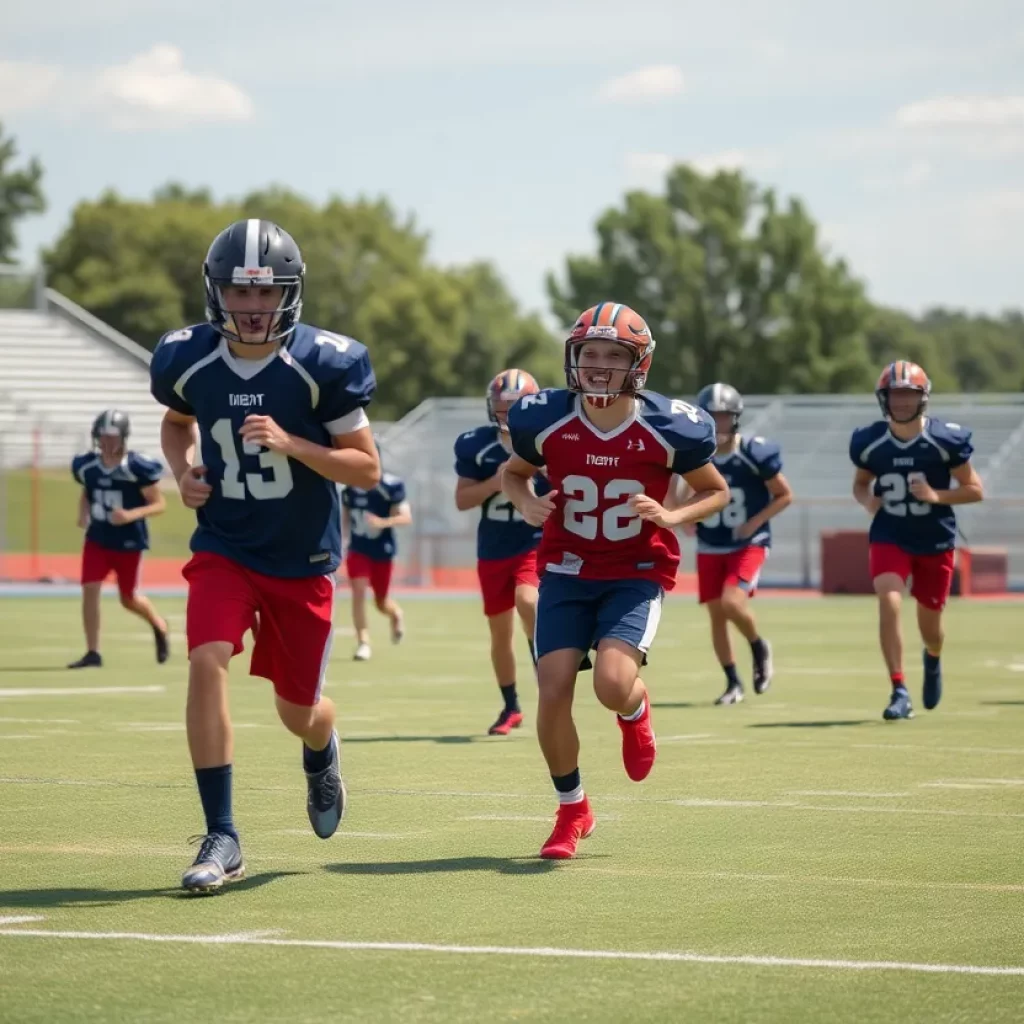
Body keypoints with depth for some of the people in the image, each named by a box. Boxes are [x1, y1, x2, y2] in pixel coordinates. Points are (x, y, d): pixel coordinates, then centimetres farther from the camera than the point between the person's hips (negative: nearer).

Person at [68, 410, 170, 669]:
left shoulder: (137, 468, -18)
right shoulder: (86, 466, -3)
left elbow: (159, 504, -12)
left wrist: (131, 515, -27)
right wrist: (83, 514, -3)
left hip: (129, 542, -3)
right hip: (97, 538, 4)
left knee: (129, 599, 10)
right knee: (90, 589, -12)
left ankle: (159, 627, 42)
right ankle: (92, 653, -4)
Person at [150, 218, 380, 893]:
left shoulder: (325, 364, -16)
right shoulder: (187, 360, -7)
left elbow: (368, 469, -11)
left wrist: (289, 443, -25)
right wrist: (183, 472, -4)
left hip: (304, 558, -1)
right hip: (224, 548, 1)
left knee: (298, 710, 9)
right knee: (207, 662, -23)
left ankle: (323, 756, 50)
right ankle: (222, 839, -16)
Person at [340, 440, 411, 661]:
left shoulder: (390, 485, -16)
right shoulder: (349, 487, -1)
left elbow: (406, 518, -18)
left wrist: (383, 522, -34)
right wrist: (343, 540, 5)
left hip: (383, 551, -2)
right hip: (358, 549, 2)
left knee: (381, 602, 11)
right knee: (358, 592, -17)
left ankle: (396, 614, 48)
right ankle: (363, 642, -11)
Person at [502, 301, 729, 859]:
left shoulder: (667, 428, -12)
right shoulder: (545, 420, -8)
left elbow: (716, 490, 4)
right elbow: (513, 473, 13)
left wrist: (673, 516, -16)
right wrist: (527, 504, -9)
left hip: (636, 573, -2)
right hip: (566, 571, 2)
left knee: (613, 683, -24)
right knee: (553, 694, -9)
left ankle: (635, 712, 18)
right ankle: (571, 810, 16)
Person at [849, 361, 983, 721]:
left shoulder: (946, 439, -13)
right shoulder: (870, 441, -6)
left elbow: (975, 489, -7)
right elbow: (861, 483, 12)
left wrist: (937, 495, -23)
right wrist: (867, 499, -11)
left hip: (936, 541, -1)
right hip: (890, 537, 1)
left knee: (929, 625, 10)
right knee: (888, 601, -24)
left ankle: (933, 661, 49)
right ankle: (899, 691, -19)